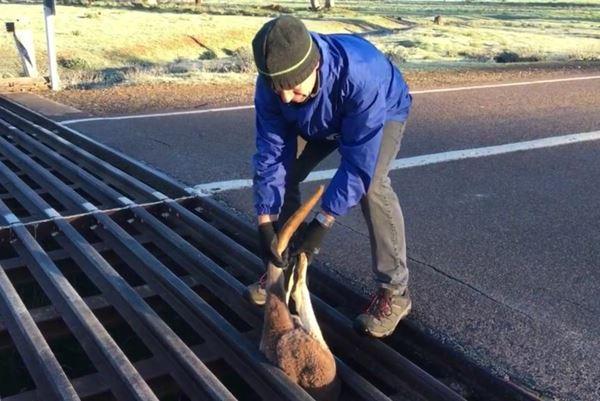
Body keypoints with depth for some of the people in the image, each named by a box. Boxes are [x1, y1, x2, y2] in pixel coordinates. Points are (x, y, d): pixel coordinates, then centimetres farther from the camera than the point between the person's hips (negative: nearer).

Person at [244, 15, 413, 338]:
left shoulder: (360, 74, -46)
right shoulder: (270, 85, -30)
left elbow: (358, 161, -40)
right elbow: (271, 153, -23)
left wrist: (322, 223, -40)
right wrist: (265, 222, -28)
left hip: (383, 113, -5)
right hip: (320, 121, 5)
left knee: (370, 184, -29)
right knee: (284, 173, -7)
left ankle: (394, 291, -14)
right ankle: (285, 269, 14)